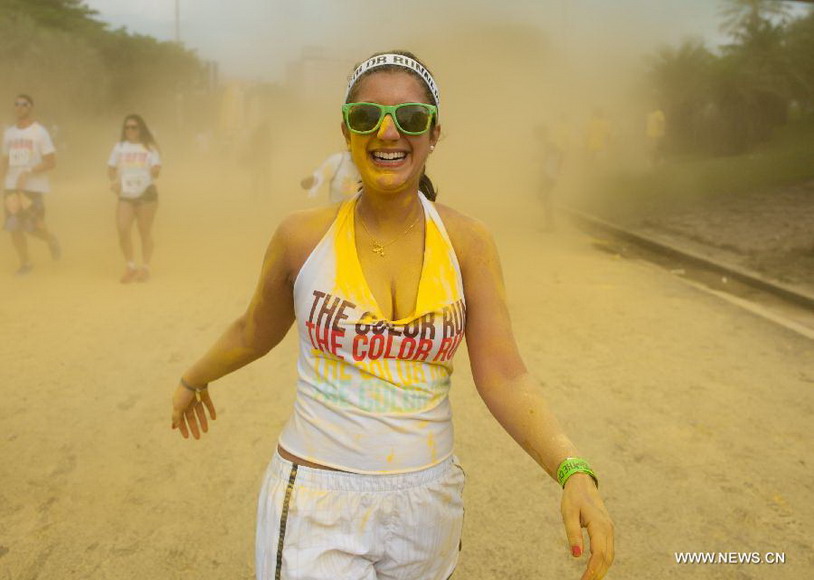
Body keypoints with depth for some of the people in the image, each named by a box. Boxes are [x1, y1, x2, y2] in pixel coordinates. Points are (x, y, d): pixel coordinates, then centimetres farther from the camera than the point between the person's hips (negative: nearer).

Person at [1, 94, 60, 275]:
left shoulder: (40, 132, -4)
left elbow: (51, 162, -10)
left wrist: (28, 172, -20)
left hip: (34, 187, -5)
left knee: (33, 227, -8)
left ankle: (52, 240, 24)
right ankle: (25, 263, 16)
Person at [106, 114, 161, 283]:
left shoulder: (149, 147, 3)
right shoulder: (119, 147, 10)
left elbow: (156, 171, -5)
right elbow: (111, 169, 14)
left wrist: (155, 171, -28)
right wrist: (114, 180, -6)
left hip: (146, 194, -2)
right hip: (125, 195, 2)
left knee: (145, 232, 4)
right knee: (122, 230, -10)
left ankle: (145, 268, 15)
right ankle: (131, 266, 6)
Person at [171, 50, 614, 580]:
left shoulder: (467, 243, -6)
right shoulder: (303, 236, -9)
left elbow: (504, 378, -10)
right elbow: (254, 333, 9)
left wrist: (574, 472, -24)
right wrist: (193, 381, 25)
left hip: (427, 508, 2)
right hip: (316, 508, -1)